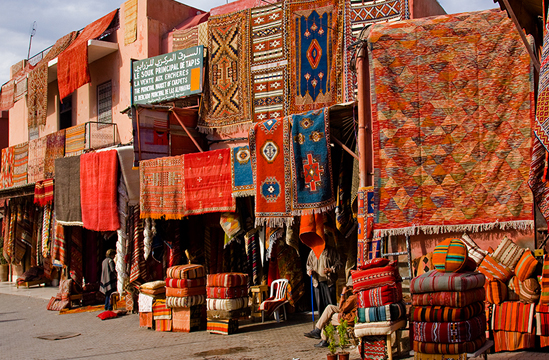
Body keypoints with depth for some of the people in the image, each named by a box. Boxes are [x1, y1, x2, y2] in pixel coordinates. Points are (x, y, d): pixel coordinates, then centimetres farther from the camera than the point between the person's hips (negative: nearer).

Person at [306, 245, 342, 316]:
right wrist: (309, 270, 1)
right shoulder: (312, 252, 13)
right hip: (317, 282, 3)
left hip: (329, 281, -3)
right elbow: (309, 264, 22)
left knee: (331, 303, -4)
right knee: (320, 303, 4)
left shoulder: (331, 251, 2)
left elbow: (338, 263, 2)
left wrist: (330, 270, -14)